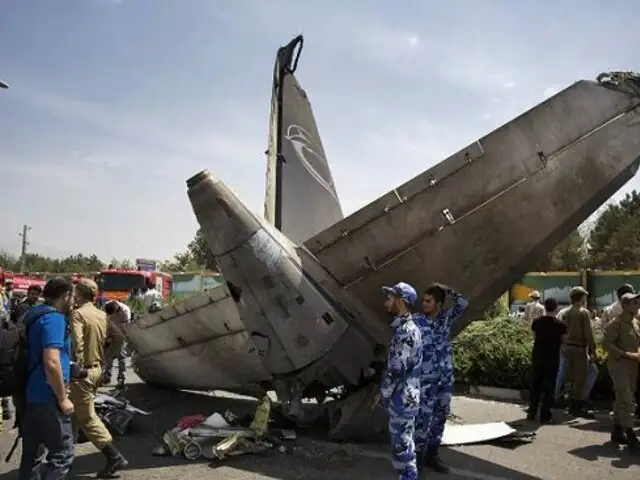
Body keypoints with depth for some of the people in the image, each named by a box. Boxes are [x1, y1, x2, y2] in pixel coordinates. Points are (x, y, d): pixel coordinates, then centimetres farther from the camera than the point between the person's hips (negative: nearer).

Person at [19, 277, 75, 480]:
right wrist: (62, 398, -17)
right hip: (47, 399, -10)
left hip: (31, 396, 10)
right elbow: (51, 363, -27)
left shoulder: (35, 315, 12)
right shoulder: (54, 318, -17)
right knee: (62, 454, -1)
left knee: (30, 454, 17)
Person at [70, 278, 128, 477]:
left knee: (87, 417, -4)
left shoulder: (78, 314, -15)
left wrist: (76, 366, -18)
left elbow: (77, 342, -26)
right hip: (97, 369, 8)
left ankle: (114, 457, -6)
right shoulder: (102, 315, 8)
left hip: (83, 371, -8)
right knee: (76, 412, 22)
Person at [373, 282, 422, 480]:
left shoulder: (404, 332, -21)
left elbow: (396, 370, -22)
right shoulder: (409, 328, 10)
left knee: (401, 446, 0)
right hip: (407, 397, 10)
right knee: (404, 444, 19)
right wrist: (386, 391, 19)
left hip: (402, 399, -10)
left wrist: (382, 394, -10)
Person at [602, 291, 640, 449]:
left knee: (622, 400, 15)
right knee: (626, 401, -9)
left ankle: (617, 432, 25)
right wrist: (627, 354, -21)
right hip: (619, 365, -8)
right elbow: (606, 344, -19)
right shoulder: (616, 323, -13)